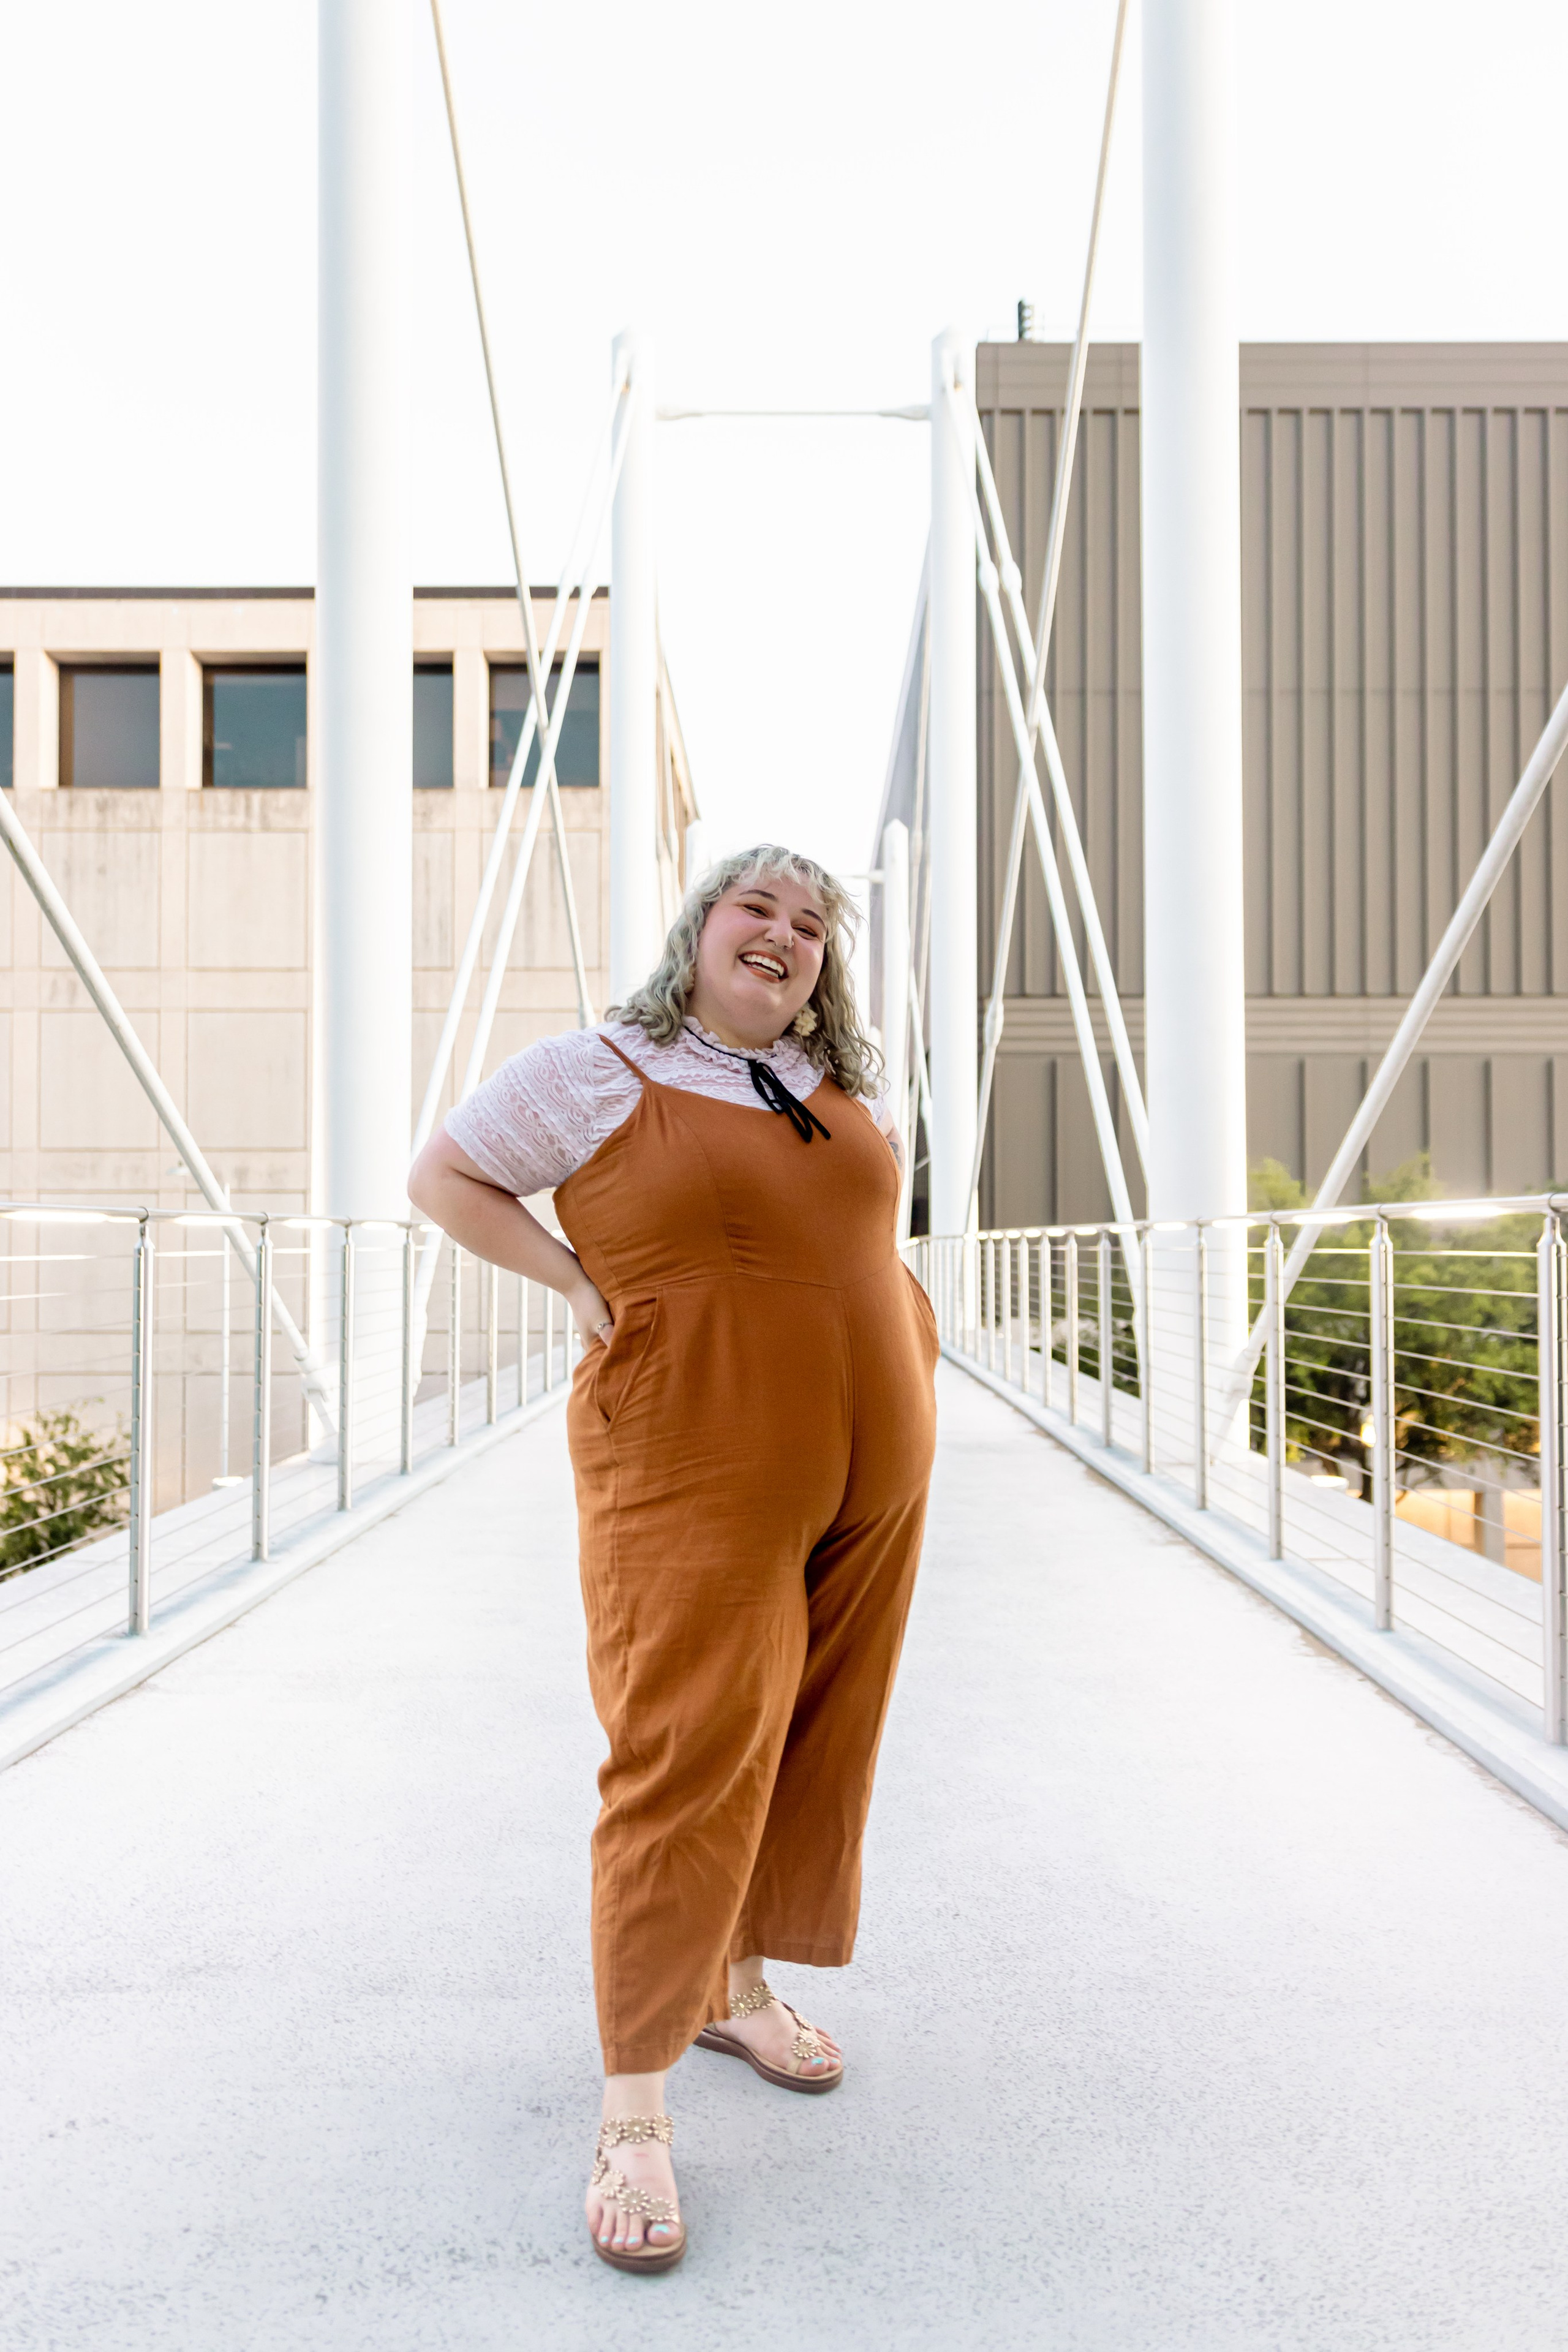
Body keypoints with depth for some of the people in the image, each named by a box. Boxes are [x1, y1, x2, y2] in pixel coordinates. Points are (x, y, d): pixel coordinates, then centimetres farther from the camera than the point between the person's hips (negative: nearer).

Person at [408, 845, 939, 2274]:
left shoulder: (848, 1088, 12)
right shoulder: (596, 1074, -4)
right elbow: (441, 1177, 1)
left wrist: (897, 1343, 14)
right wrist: (578, 1280, -9)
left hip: (872, 1478, 7)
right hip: (697, 1475, -6)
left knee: (817, 1742, 15)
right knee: (688, 1763, -6)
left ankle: (737, 1985, 37)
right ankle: (631, 2110, 9)